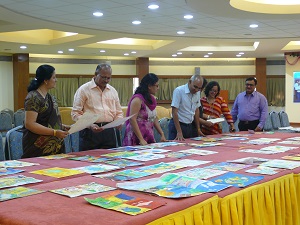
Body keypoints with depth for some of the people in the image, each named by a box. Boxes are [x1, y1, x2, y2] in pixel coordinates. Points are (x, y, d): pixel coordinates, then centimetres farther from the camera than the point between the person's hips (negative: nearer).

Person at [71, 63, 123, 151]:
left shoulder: (113, 91, 15)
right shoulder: (83, 89, -1)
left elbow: (119, 112, 21)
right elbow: (75, 113, -6)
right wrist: (90, 125, -19)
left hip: (109, 132, 4)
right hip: (90, 132, -4)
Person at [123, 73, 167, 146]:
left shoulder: (151, 99, 11)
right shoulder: (138, 99, -13)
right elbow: (132, 120, -19)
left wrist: (162, 134, 6)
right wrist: (141, 139, -23)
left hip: (149, 138, 7)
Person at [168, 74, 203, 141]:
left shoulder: (197, 93, 4)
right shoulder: (179, 91, -16)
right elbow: (174, 112, -18)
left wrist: (198, 129, 13)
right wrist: (179, 132, -22)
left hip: (190, 126, 6)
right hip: (177, 124, -6)